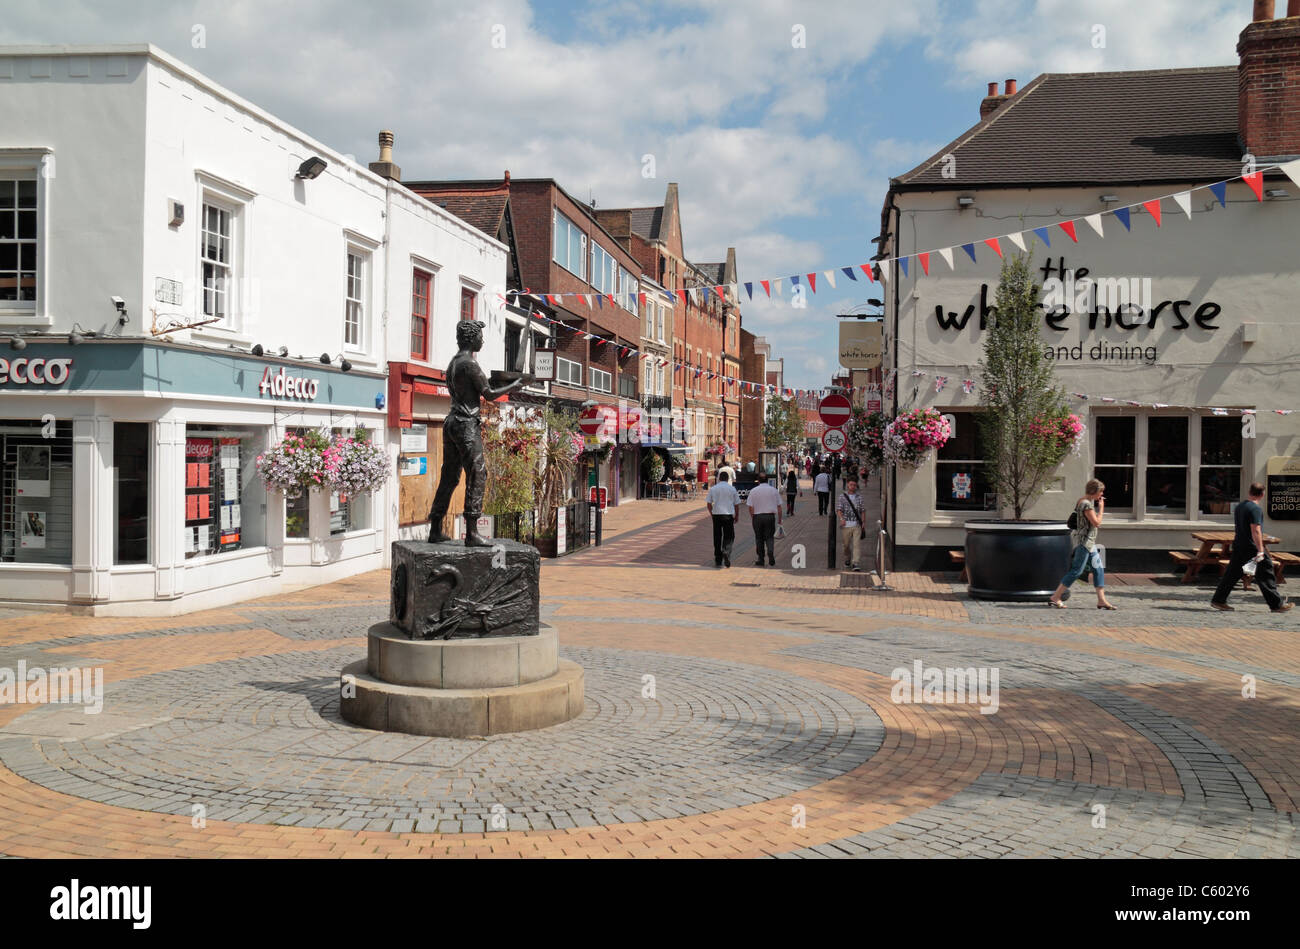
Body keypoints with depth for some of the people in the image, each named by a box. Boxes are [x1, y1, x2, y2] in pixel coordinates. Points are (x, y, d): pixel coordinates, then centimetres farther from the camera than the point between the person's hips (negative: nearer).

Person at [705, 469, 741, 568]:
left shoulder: (713, 489, 4)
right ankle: (726, 551, -22)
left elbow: (708, 503, 5)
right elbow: (736, 504, 5)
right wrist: (737, 516, 17)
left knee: (717, 537, 8)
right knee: (729, 536, 7)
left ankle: (718, 560, 10)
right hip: (729, 515, -1)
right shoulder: (732, 489, 2)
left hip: (716, 515, 1)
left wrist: (711, 513, 19)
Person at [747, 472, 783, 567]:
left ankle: (761, 560, 11)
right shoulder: (773, 490, 2)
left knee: (759, 538, 9)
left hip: (757, 517, 0)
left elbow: (751, 507, -3)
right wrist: (779, 519, 12)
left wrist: (752, 519, 8)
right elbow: (779, 506, 5)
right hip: (770, 516, 1)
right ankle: (771, 555, -16)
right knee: (769, 537, 7)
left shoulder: (753, 491, -2)